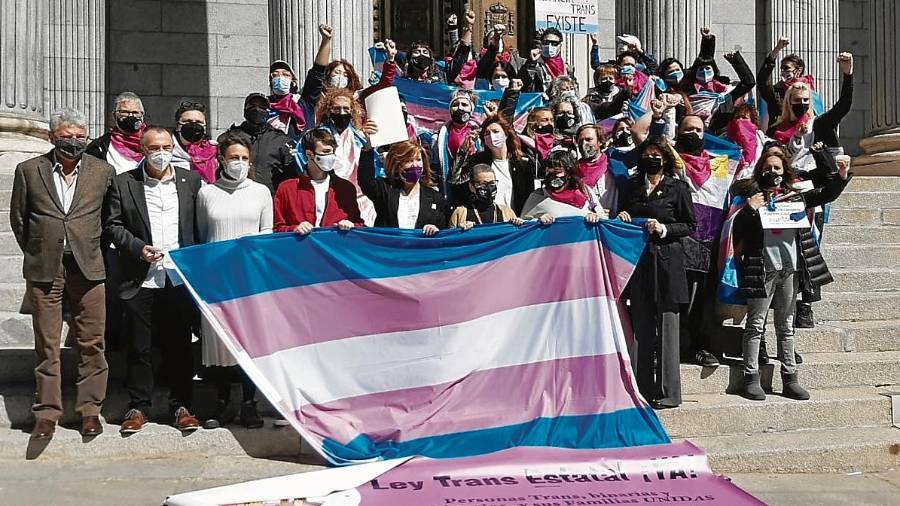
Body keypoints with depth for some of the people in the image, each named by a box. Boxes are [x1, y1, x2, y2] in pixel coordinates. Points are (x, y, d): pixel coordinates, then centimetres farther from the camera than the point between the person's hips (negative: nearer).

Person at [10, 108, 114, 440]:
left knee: (91, 343, 3)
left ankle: (90, 409, 14)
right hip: (44, 270, 0)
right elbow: (18, 217, 12)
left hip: (88, 267, 0)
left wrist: (93, 250, 8)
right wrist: (35, 253, 11)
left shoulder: (103, 171, 4)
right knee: (47, 345, 4)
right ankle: (47, 412, 11)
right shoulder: (29, 170, 4)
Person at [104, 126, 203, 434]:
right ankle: (138, 407, 15)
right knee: (139, 347, 5)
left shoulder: (190, 181, 8)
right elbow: (112, 224, 4)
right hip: (140, 280, 0)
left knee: (179, 345, 6)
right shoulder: (124, 183, 4)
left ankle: (181, 406, 16)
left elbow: (201, 224, 7)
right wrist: (138, 248, -10)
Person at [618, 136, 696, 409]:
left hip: (666, 260, -4)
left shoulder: (678, 188, 3)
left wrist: (664, 229, -11)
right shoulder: (632, 186, 15)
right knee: (641, 328, 3)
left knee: (666, 326, -4)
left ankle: (668, 392, 2)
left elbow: (690, 226, 2)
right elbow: (621, 215, 24)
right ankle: (643, 389, 9)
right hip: (638, 260, 4)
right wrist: (622, 220, 3)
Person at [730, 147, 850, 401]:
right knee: (755, 324, -2)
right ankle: (751, 378, 1)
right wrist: (748, 210, -20)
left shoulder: (796, 196, 11)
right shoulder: (753, 197, 0)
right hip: (763, 270, -4)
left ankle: (789, 379, 16)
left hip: (790, 269, 4)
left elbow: (827, 194, 17)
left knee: (786, 326, 11)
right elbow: (738, 231, -5)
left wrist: (841, 176, 0)